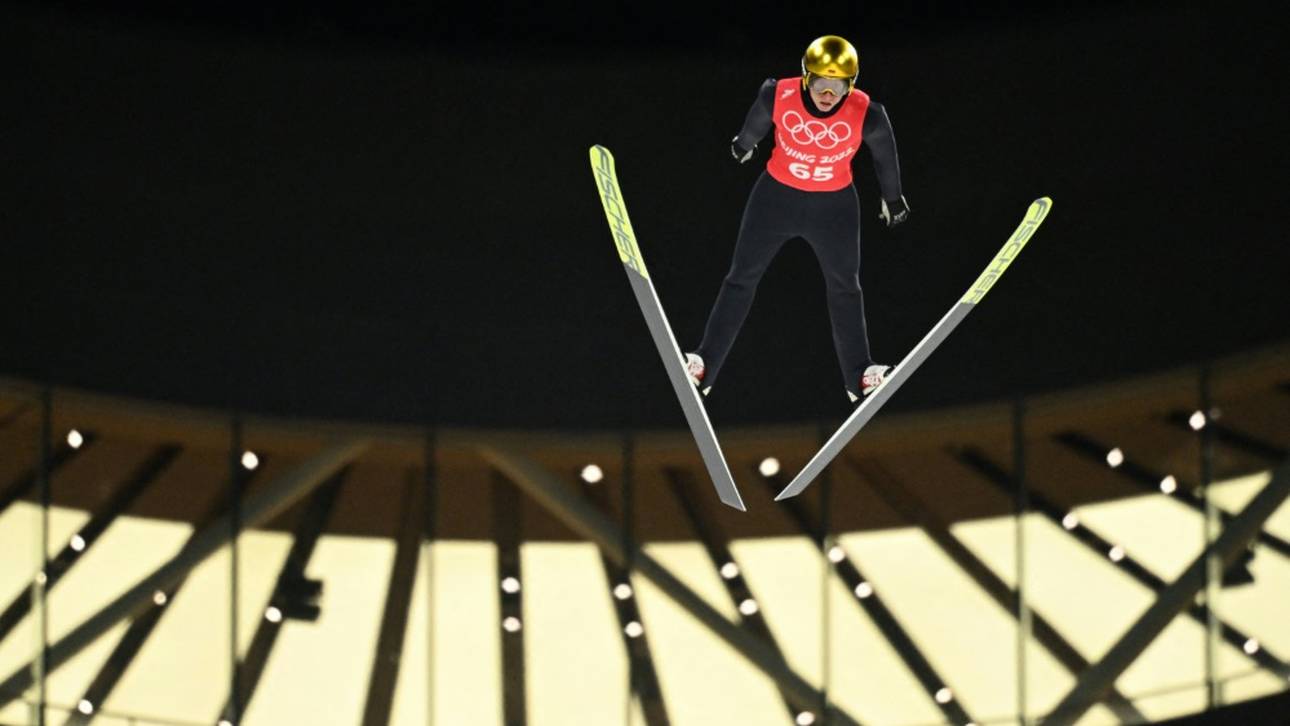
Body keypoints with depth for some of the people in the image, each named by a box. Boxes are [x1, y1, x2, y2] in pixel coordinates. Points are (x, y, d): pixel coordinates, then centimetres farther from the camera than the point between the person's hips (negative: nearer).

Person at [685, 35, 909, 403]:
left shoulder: (866, 115, -26)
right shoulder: (778, 97, -25)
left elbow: (885, 155, -5)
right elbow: (755, 124, -1)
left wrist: (892, 198, 11)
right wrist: (743, 145, 20)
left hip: (834, 206, 0)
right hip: (777, 196, 0)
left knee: (844, 287, 14)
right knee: (741, 278, 5)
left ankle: (859, 376, 24)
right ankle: (703, 367, 9)